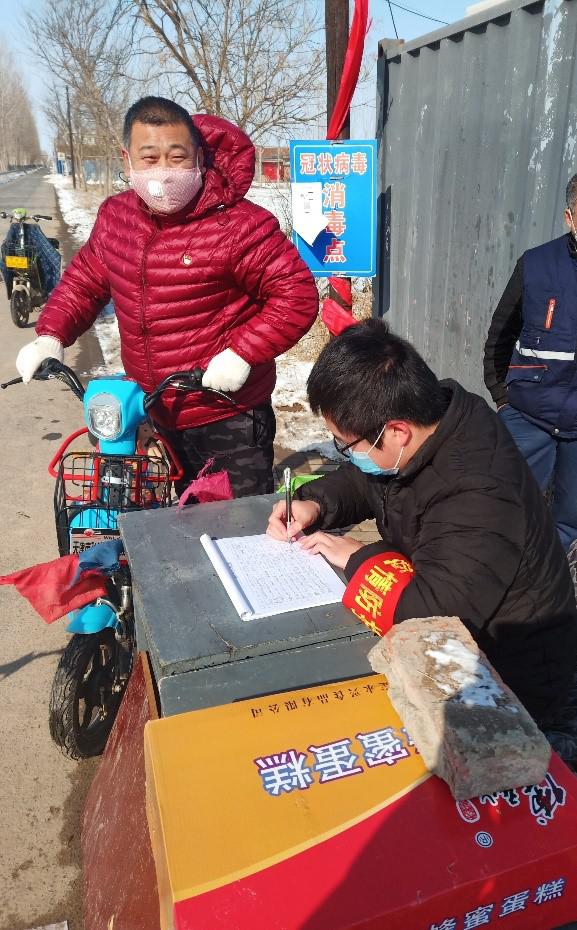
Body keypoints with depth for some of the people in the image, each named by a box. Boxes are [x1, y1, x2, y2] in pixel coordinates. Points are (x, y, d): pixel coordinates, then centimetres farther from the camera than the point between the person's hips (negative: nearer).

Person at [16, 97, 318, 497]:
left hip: (230, 417, -6)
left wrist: (243, 353, -27)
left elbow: (298, 295, -17)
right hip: (154, 416, 6)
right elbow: (83, 280, 13)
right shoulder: (115, 217, 2)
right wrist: (51, 335, -3)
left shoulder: (239, 225, -19)